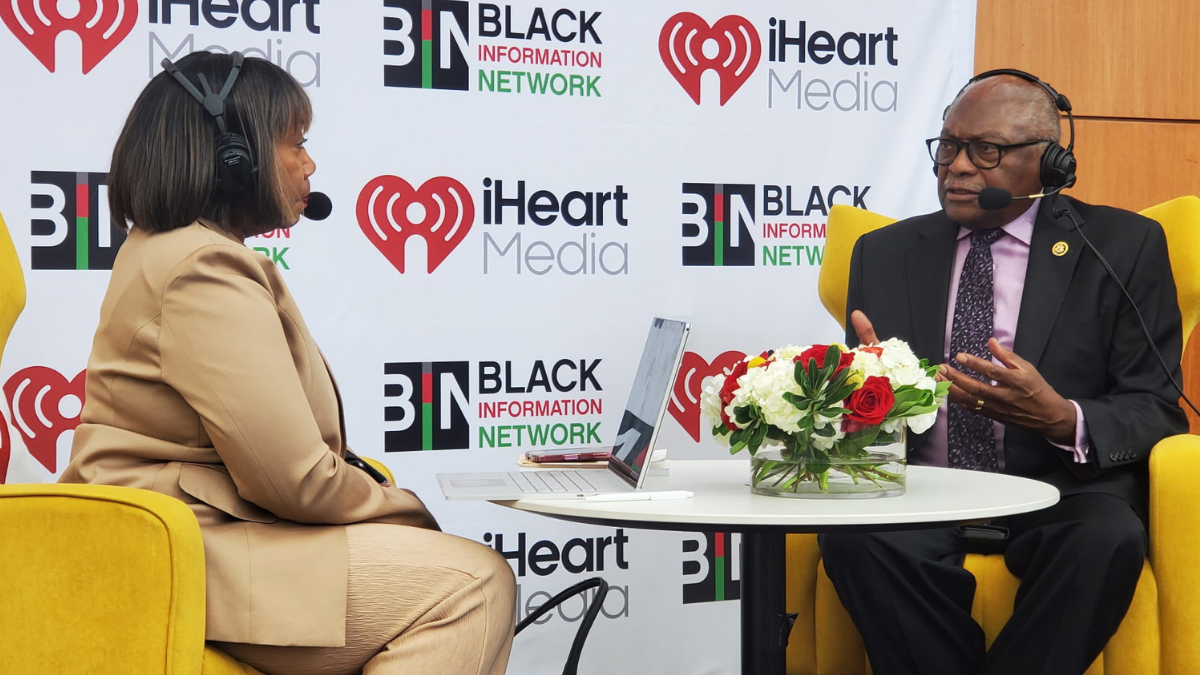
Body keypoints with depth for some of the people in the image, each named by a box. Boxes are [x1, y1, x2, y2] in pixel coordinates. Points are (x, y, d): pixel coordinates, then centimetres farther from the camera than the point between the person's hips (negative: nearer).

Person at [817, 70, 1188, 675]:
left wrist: (1062, 419, -20)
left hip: (1059, 493, -1)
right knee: (851, 534, -31)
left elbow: (1154, 408, 2)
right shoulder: (885, 253, 15)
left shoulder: (1122, 246, 7)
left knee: (1107, 539, -35)